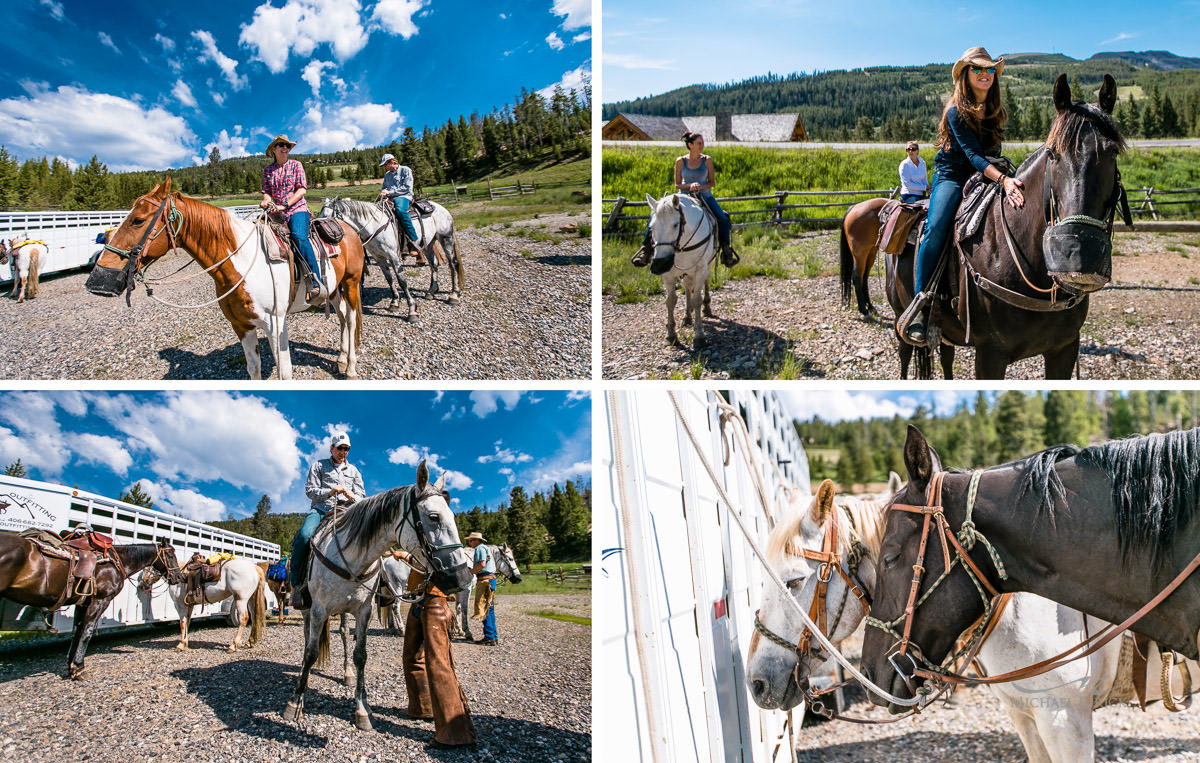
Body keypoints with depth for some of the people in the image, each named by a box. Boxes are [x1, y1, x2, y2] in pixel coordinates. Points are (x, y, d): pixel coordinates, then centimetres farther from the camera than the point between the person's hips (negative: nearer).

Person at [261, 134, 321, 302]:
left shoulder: (296, 165, 6)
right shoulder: (267, 170, 15)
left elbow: (302, 189, -2)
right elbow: (266, 192, 13)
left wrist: (285, 204, -13)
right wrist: (266, 200, -12)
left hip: (297, 209, -4)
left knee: (299, 236, -33)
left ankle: (314, 282, -36)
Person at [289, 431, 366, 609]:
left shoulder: (353, 470, 24)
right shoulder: (318, 465, 15)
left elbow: (362, 495, 19)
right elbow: (310, 490, 5)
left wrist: (353, 496, -6)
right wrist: (329, 492, -13)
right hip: (321, 509, -3)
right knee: (303, 536, -33)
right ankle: (296, 584, -27)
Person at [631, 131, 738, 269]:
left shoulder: (707, 160, 2)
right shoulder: (680, 161, 0)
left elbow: (712, 182, 4)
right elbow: (677, 185, 2)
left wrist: (701, 187, -16)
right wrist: (689, 186, -18)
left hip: (705, 197, 0)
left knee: (723, 219, -22)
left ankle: (726, 252, -5)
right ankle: (647, 249, -7)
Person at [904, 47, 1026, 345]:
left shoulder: (995, 112, 11)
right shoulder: (956, 112, -10)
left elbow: (992, 152, 19)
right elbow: (973, 154, -21)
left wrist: (1005, 181, 2)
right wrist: (1003, 179, -35)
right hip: (952, 177, -6)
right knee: (936, 229, -33)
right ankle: (918, 305, -31)